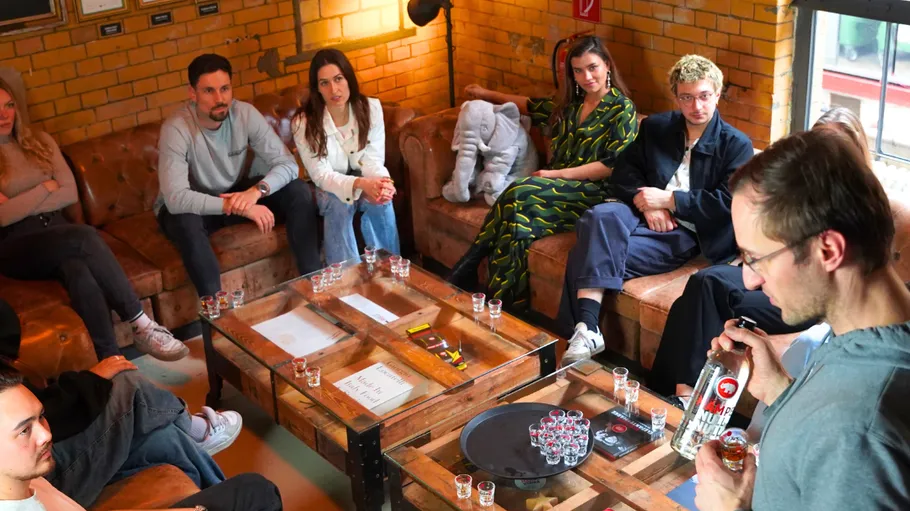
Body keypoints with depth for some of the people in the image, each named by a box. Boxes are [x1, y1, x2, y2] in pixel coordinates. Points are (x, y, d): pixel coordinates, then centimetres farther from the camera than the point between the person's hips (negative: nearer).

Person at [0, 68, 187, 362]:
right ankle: (141, 325, -28)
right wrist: (47, 187, -3)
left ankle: (111, 361, -39)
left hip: (56, 234, 4)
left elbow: (71, 194, 4)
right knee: (84, 237, -34)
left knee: (78, 270, -35)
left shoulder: (40, 142, 14)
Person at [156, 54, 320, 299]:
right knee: (186, 222, -39)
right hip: (192, 206, -4)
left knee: (298, 191, -17)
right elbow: (176, 198, -37)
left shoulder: (245, 114, -16)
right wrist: (237, 207, -42)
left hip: (235, 194, 4)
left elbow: (288, 164, -18)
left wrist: (257, 190, -37)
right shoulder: (176, 129, -28)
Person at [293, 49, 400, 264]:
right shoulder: (304, 123, -20)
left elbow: (373, 159, -14)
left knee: (381, 201, -30)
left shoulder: (371, 108, -13)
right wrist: (360, 184, -41)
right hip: (329, 187, -2)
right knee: (338, 204, -34)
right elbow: (321, 175, -22)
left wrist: (382, 182, -39)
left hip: (366, 183, 2)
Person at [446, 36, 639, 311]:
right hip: (557, 189, 5)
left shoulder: (622, 108, -1)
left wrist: (557, 174, -14)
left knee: (520, 194, -31)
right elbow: (531, 105, 36)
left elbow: (614, 166, -10)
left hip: (591, 193, -5)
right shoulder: (570, 104, 18)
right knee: (518, 206, -30)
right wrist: (487, 94, 45)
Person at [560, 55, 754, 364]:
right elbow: (623, 173, 13)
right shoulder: (655, 127, 18)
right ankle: (586, 329, -40)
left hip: (684, 233, -3)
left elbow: (729, 203, -6)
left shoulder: (737, 145, 5)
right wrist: (646, 202, -8)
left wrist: (668, 199, -10)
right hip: (643, 214, 4)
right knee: (600, 216, -34)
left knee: (595, 254, -29)